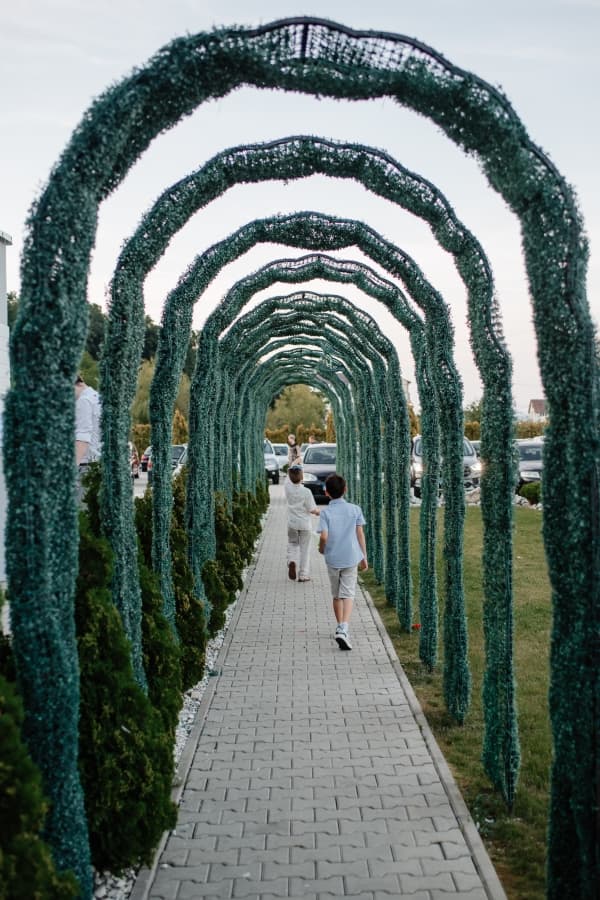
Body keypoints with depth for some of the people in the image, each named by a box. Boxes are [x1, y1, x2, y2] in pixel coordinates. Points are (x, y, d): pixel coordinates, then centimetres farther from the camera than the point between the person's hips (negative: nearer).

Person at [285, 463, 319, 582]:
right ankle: (303, 575, 12)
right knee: (304, 549, 8)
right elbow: (312, 510, -13)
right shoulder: (306, 491, -19)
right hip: (305, 524, -3)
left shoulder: (288, 487, -10)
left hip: (292, 524, 3)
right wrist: (317, 512, 9)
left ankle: (292, 561, -5)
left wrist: (295, 463, 26)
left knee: (292, 544, 22)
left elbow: (289, 471, 10)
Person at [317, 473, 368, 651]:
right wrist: (364, 557, 8)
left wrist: (321, 548, 5)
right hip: (351, 558, 0)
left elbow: (324, 536, -17)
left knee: (337, 595, 16)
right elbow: (360, 534, 0)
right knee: (348, 595, 0)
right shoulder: (355, 509, -2)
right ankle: (343, 629, -18)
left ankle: (340, 628, 27)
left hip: (332, 559, 0)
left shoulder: (326, 512, -8)